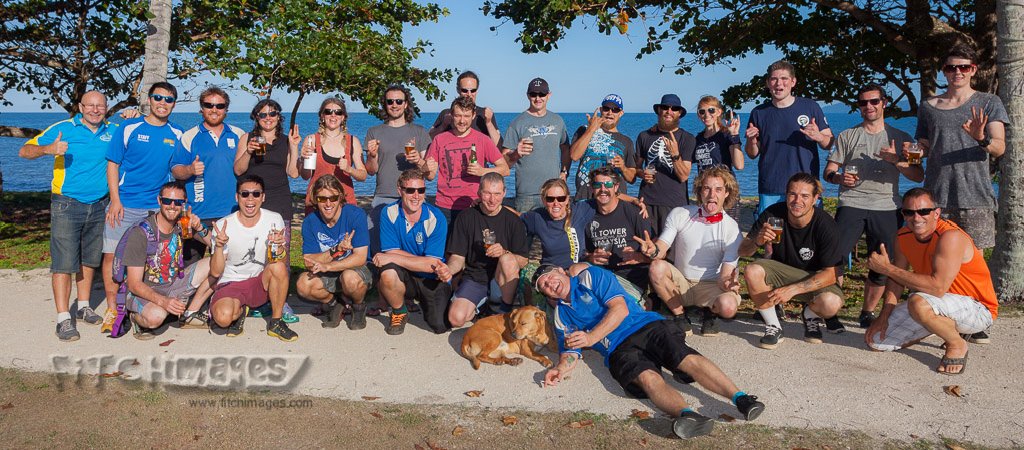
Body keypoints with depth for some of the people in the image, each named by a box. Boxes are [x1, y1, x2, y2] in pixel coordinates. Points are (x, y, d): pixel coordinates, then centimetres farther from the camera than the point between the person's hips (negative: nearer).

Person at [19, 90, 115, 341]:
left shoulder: (113, 131, 8)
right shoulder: (62, 129, -3)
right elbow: (25, 151, -5)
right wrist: (48, 149, -27)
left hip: (99, 206, 4)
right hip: (67, 205, -4)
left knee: (89, 259, 13)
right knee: (63, 262, -7)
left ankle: (83, 307, 26)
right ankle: (64, 319, -4)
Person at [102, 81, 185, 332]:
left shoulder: (177, 135, 8)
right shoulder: (129, 128, 0)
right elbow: (112, 165, 0)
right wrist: (115, 201, -9)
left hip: (159, 207, 2)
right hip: (125, 205, -2)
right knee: (112, 254, -3)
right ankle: (112, 309, 8)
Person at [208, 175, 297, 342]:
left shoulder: (274, 220, -8)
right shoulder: (223, 226, -12)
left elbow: (282, 263, -8)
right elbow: (215, 272, -11)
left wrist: (279, 247, -31)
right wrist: (219, 247, -30)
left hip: (261, 284, 2)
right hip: (231, 284, -2)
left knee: (278, 266, -31)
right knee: (223, 317, -33)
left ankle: (276, 322, -11)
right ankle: (240, 311, 7)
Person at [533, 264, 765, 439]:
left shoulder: (591, 276, 10)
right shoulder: (561, 316, 23)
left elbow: (620, 309, -3)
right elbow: (570, 351, 16)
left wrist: (591, 337, -11)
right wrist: (561, 369, -8)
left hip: (647, 326, 0)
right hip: (619, 349, 1)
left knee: (690, 360, -26)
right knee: (648, 377, -32)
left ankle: (739, 397, -37)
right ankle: (685, 413, -59)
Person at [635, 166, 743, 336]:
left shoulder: (732, 228, -8)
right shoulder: (679, 215, -4)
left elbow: (726, 274, -11)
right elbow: (661, 249, -9)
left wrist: (728, 282, -37)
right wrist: (653, 250, -35)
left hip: (711, 286, -1)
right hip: (680, 283, 1)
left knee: (728, 307, -33)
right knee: (657, 267, -30)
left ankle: (709, 312, 7)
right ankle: (679, 315, -6)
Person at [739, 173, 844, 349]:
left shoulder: (826, 225, -22)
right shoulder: (773, 214, -16)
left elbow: (830, 274, -21)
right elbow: (742, 251, -11)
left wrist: (792, 289, -32)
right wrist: (757, 241, -35)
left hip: (815, 277, -2)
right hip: (780, 270, 2)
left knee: (831, 303, -34)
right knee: (752, 271, -30)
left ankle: (811, 315, 6)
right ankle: (773, 327, -10)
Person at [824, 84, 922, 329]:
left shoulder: (900, 139, 13)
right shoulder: (847, 137, 13)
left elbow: (918, 176, 6)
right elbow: (829, 171, 9)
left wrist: (897, 161, -12)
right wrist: (839, 177, -14)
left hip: (886, 208, 1)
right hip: (851, 205, -1)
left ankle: (868, 312, 18)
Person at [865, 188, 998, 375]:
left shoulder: (951, 237, -27)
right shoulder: (903, 236, -4)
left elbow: (938, 287, -36)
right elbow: (898, 277, 8)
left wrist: (887, 268, -30)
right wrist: (884, 315, -4)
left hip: (978, 309, -8)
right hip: (939, 304, 8)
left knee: (919, 302, -38)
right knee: (877, 341, 1)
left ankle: (957, 345, -8)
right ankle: (949, 327, 17)